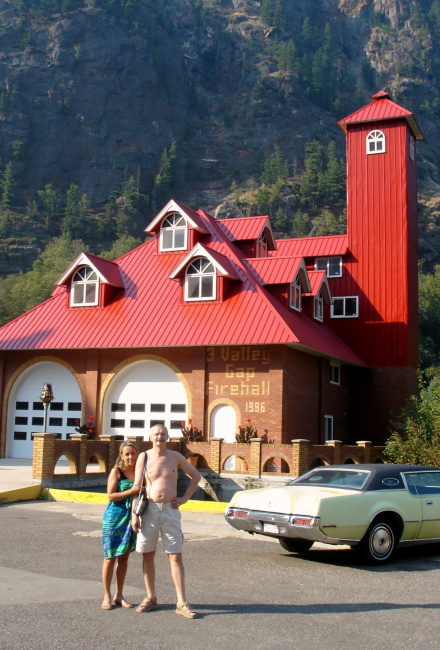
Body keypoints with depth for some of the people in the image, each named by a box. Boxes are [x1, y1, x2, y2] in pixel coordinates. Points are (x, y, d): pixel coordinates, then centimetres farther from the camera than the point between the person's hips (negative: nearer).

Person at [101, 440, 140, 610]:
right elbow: (111, 496, -12)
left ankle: (119, 595, 20)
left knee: (124, 557, 10)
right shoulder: (116, 471, -6)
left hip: (132, 518, 4)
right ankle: (107, 597, 10)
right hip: (115, 518, -4)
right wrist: (131, 491, -21)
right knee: (110, 557, 1)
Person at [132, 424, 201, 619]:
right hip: (149, 509, 0)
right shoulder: (144, 457, 1)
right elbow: (137, 486, 0)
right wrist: (134, 514, -6)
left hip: (170, 509, 0)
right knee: (148, 555, 7)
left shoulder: (175, 457, 4)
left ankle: (181, 603, 1)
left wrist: (185, 498, 4)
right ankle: (151, 598, 21)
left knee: (175, 557, -2)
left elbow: (195, 476, 15)